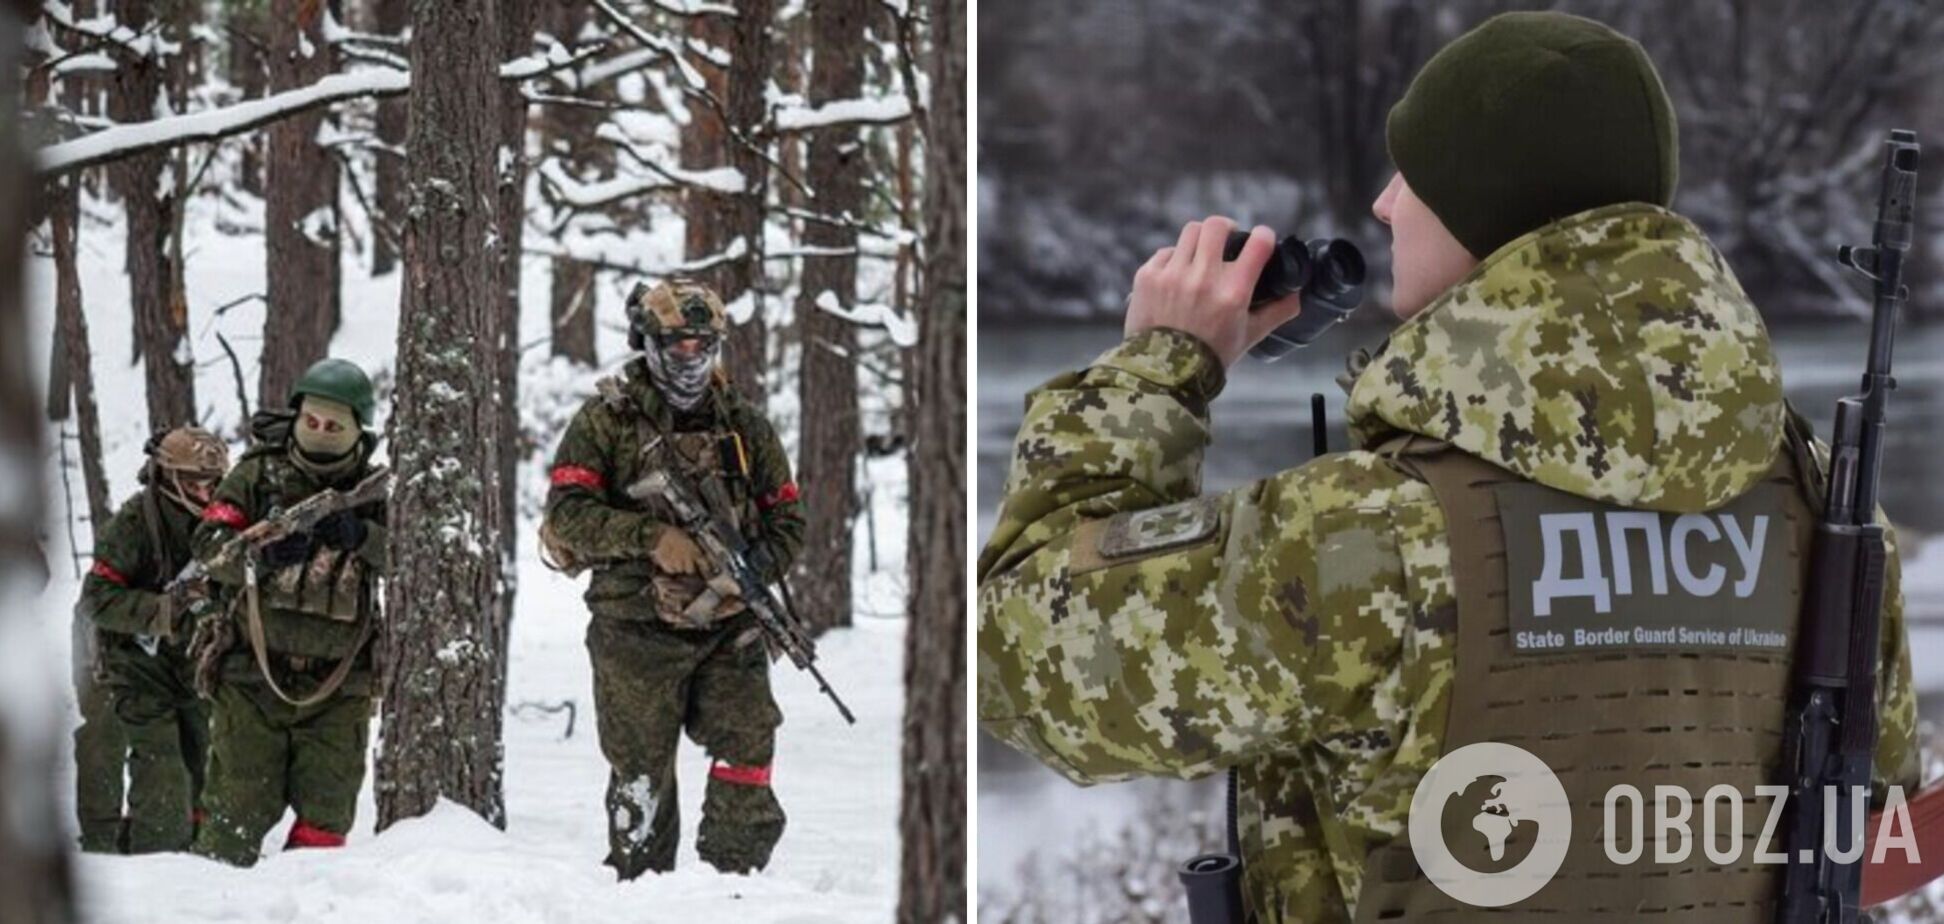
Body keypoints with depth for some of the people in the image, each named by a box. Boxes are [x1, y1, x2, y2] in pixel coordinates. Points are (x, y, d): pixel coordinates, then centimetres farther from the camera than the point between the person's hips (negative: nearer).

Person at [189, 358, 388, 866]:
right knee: (241, 806, -4)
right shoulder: (258, 475, 2)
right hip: (253, 674, -2)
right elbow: (209, 545, -6)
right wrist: (262, 554, -26)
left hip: (337, 685, 2)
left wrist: (360, 537, -25)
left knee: (327, 812, 3)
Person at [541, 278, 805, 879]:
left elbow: (787, 519, 13)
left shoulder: (745, 426, 11)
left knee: (748, 757, -6)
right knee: (642, 773, 5)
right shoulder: (607, 419, 1)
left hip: (729, 628, 2)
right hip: (637, 632, -2)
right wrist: (653, 537, -20)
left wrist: (749, 571, -8)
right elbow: (568, 513, -7)